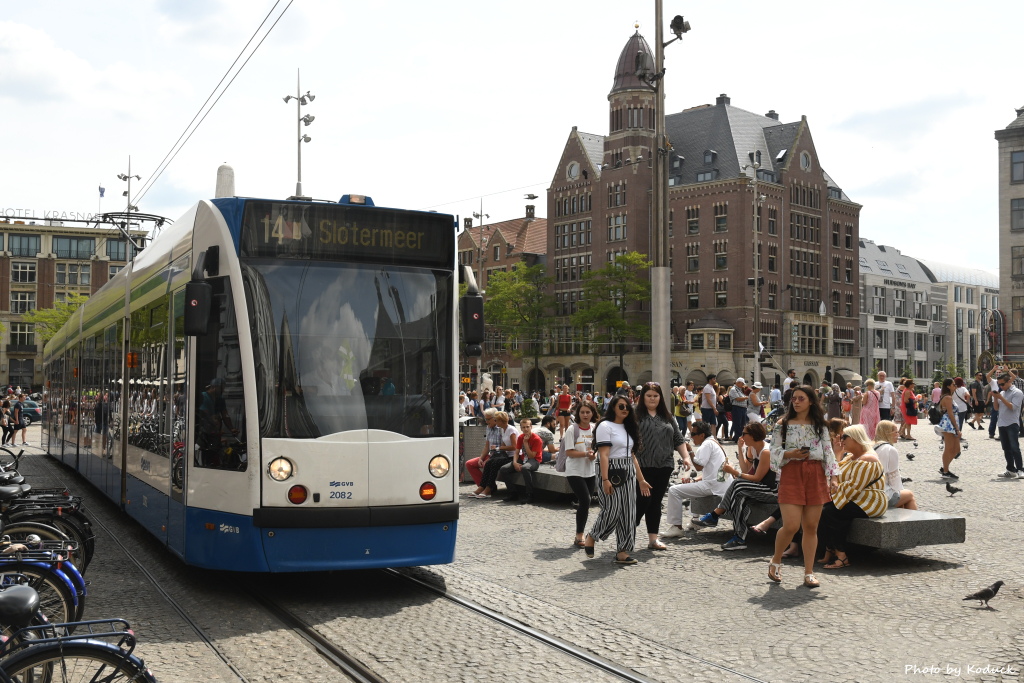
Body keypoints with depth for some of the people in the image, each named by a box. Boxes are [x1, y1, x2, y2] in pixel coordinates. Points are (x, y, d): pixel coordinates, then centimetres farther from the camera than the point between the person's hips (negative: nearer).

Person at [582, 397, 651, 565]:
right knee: (611, 511, -9)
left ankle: (622, 551, 8)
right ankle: (590, 539, 14)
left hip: (629, 475, 8)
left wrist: (641, 479, 16)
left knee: (627, 513, 4)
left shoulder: (629, 428, 19)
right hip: (612, 473, -8)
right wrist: (605, 480, -22)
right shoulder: (605, 426, -5)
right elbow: (603, 455, -14)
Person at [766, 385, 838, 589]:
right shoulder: (783, 425, 4)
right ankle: (775, 561, 14)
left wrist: (833, 477, -1)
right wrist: (790, 454, -15)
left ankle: (809, 572, 12)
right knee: (791, 526, -11)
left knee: (811, 526, 3)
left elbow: (828, 452, 9)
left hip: (816, 476, 3)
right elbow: (774, 451, 3)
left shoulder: (820, 426, 11)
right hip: (791, 475, -2)